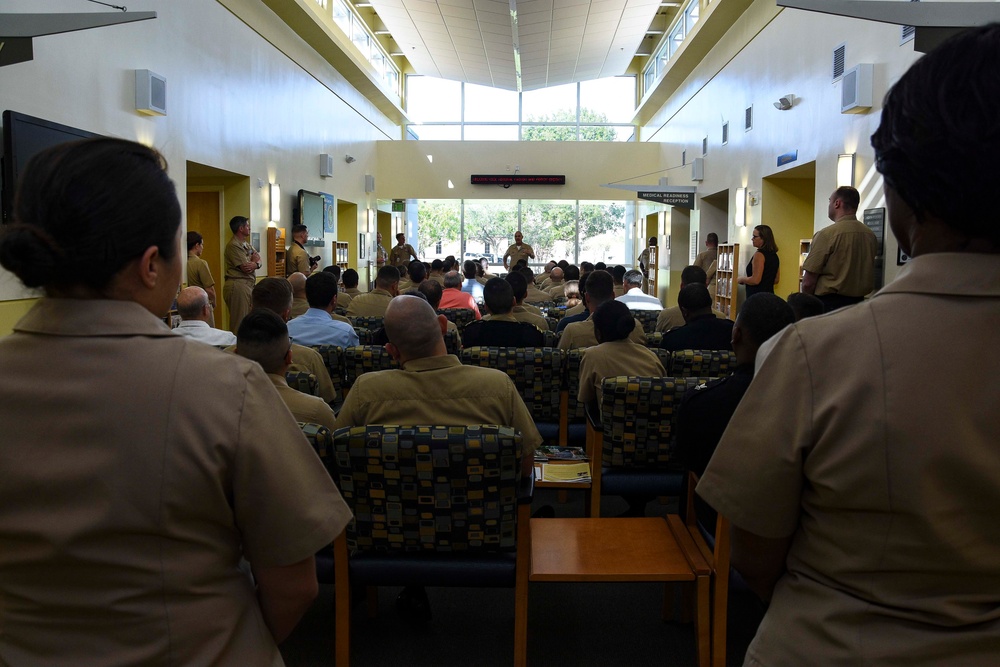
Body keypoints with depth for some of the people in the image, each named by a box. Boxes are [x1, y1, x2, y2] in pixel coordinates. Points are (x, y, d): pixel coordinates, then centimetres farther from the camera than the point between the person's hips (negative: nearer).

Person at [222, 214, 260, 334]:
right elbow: (246, 268, -17)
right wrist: (254, 260, 3)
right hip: (238, 285, -9)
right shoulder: (233, 245, -12)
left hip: (248, 284, 9)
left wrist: (255, 264, -13)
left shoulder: (246, 244, 19)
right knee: (239, 322, -7)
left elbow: (258, 260, 11)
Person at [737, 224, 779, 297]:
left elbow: (755, 280, -20)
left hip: (757, 296, -9)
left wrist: (741, 279, -4)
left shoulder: (759, 254, -14)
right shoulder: (774, 255, 13)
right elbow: (776, 279, 19)